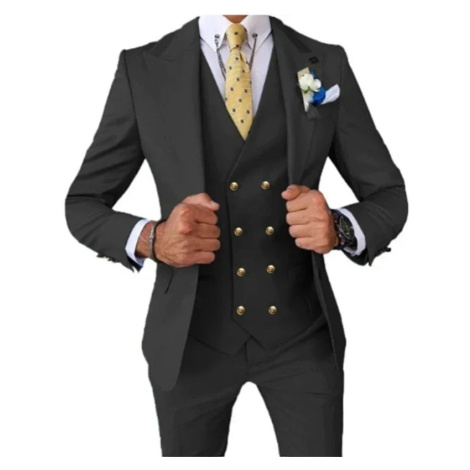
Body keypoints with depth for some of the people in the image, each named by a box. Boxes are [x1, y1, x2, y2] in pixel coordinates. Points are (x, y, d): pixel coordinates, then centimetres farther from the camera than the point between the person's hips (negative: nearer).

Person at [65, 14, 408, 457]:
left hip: (302, 333, 1)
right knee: (188, 450, 20)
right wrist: (152, 239, -21)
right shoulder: (142, 68, -5)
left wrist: (339, 229, -21)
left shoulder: (326, 64, -1)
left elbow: (390, 196, 2)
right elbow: (82, 205, 0)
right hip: (191, 336, 0)